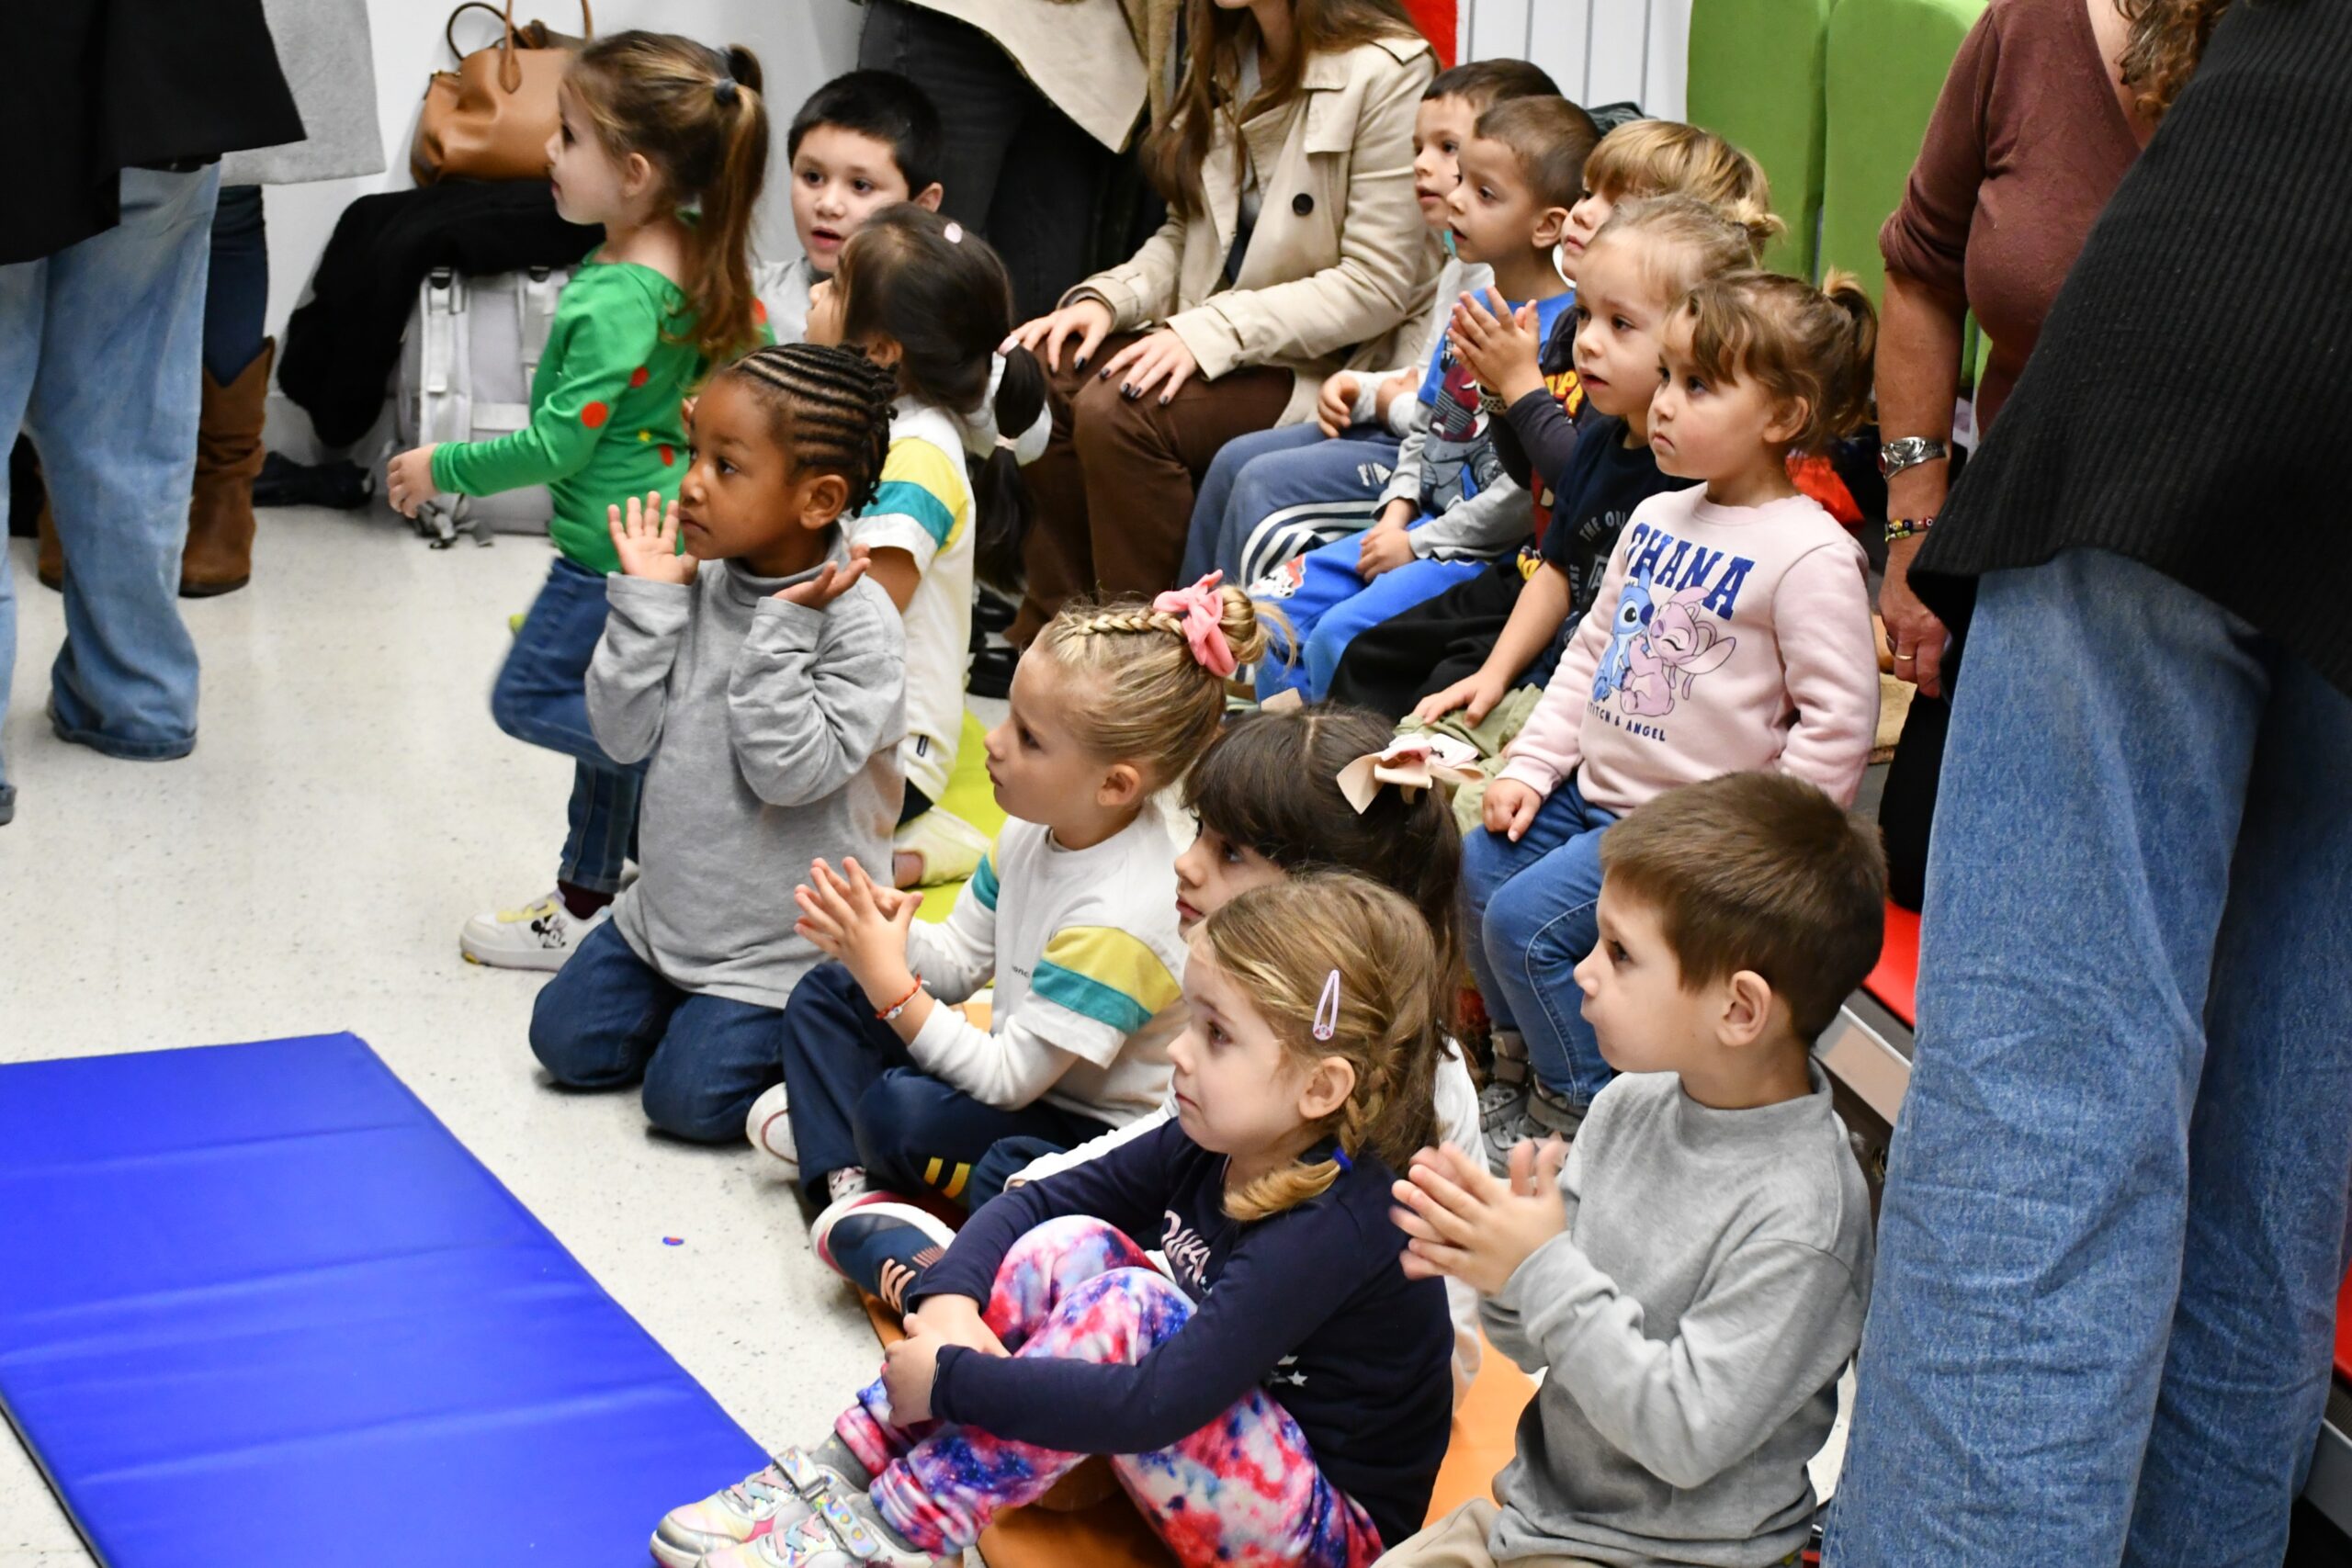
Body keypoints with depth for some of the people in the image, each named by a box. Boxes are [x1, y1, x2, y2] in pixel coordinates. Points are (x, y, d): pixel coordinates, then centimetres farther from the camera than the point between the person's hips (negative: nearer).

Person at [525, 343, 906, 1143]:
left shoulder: (858, 624, -20)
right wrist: (647, 600, -13)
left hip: (780, 941, -6)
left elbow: (791, 772, -25)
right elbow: (623, 735, -6)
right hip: (668, 909, 6)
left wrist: (781, 630, -28)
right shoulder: (698, 587, -4)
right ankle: (688, 999, 28)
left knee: (687, 1096, -10)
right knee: (568, 1041, 7)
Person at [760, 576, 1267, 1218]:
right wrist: (888, 935, -16)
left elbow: (1009, 1081, -27)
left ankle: (834, 1133, 3)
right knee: (825, 995, 10)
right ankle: (846, 1177, -4)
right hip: (1025, 1064, 9)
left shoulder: (1116, 920, -32)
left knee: (899, 1109, -31)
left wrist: (891, 984, -29)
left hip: (1091, 1134, -9)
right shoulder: (1035, 829, -6)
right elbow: (961, 959, 6)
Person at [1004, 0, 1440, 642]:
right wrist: (1106, 299, -4)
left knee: (1118, 415, -28)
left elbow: (1375, 288, -18)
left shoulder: (1388, 71, -16)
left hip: (1330, 365, -7)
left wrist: (1212, 331, -24)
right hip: (1208, 346, 7)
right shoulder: (1223, 58, 8)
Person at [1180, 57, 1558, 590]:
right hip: (1396, 431, 11)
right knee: (1236, 459, 12)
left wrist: (1397, 406, -12)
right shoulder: (1464, 266, 15)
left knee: (1265, 485, -16)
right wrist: (1363, 389, 8)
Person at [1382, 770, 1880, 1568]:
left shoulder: (1798, 1218, -23)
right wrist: (1499, 1262, -15)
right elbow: (1539, 1348, 6)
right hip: (1533, 1504, 7)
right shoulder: (1629, 1106, -1)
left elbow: (1687, 1436, -23)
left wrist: (1543, 1271, -22)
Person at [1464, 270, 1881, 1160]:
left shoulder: (1811, 557, -18)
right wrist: (1533, 766, 9)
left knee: (1526, 918, -15)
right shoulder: (1658, 518, 8)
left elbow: (1837, 725, -19)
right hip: (1593, 789, 9)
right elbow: (1592, 649, 17)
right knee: (1480, 866, 9)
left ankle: (1583, 1105, 5)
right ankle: (1525, 1056, 27)